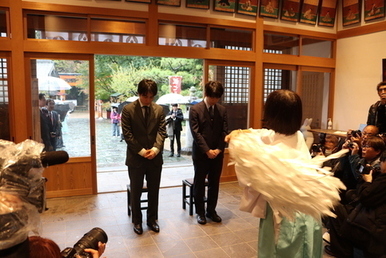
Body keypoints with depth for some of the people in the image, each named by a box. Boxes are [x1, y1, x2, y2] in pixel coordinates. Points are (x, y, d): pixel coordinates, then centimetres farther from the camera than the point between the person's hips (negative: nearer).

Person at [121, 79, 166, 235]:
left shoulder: (159, 109, 5)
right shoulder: (128, 109, -5)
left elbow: (161, 131, 0)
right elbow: (127, 134, -9)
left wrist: (155, 149, -16)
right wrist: (141, 151, -14)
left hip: (155, 157, 3)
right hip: (136, 157, -2)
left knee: (154, 191, 12)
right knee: (136, 192, 10)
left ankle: (152, 220, 29)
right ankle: (137, 221, 27)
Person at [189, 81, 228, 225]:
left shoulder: (222, 110, 6)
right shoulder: (195, 109, -6)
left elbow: (224, 131, 4)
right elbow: (196, 133, -11)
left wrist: (219, 149, -8)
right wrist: (207, 150, -16)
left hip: (217, 153, 4)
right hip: (201, 153, -3)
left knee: (215, 183, 12)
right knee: (199, 184, 7)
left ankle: (211, 210, 26)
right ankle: (200, 212, 21)